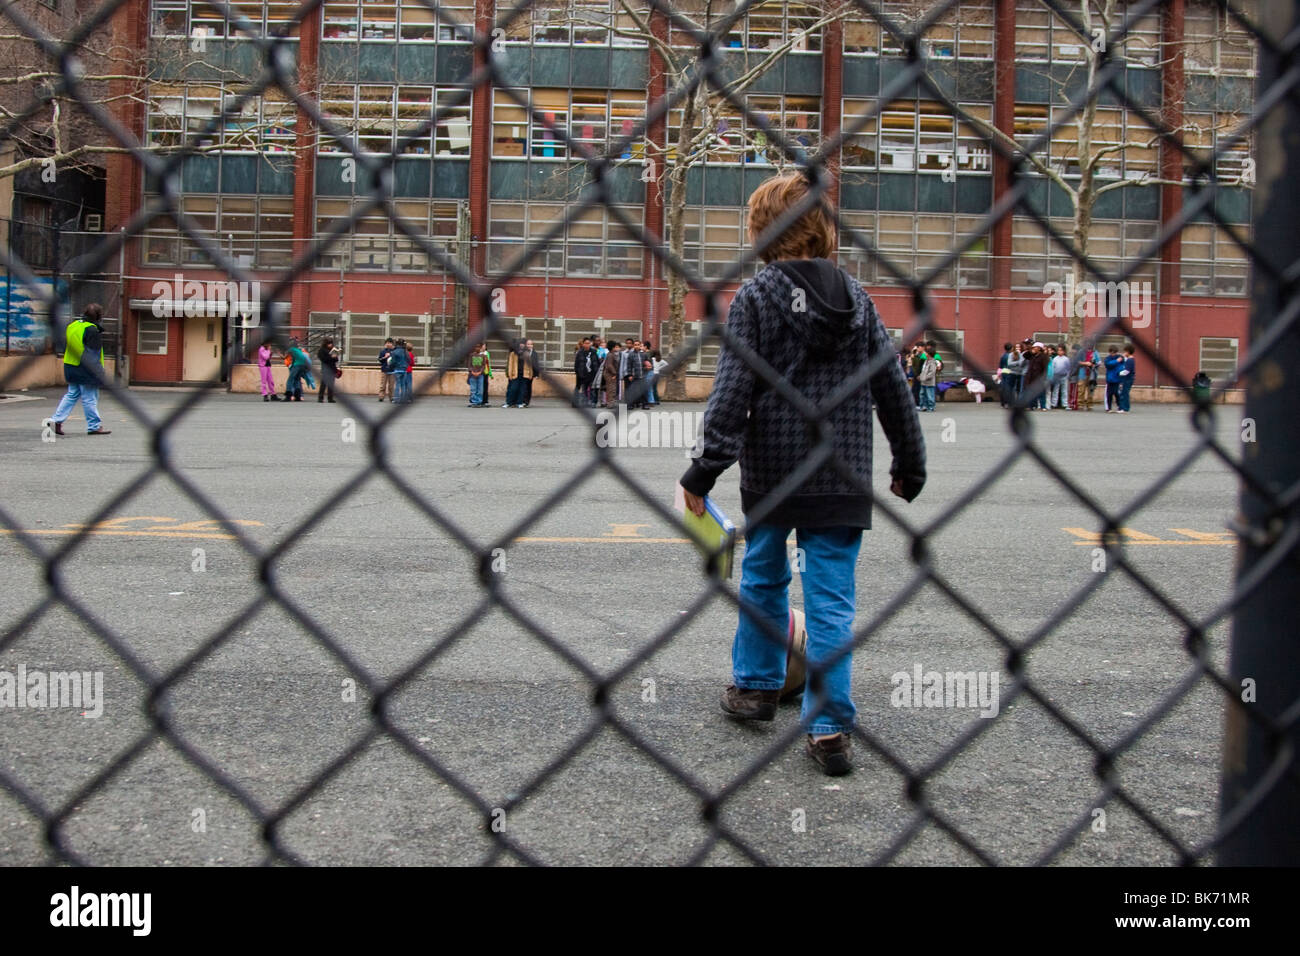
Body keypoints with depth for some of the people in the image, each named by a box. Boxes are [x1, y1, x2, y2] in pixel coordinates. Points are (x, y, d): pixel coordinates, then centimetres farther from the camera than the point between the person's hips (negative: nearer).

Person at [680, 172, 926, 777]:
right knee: (833, 601, 4)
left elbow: (732, 392, -13)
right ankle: (829, 727, 2)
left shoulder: (754, 299, -6)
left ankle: (756, 686, 35)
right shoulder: (856, 296, 6)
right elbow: (892, 387, 9)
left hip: (770, 474, -2)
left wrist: (704, 472, -10)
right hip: (843, 478, 2)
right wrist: (910, 465, 18)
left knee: (763, 579, 19)